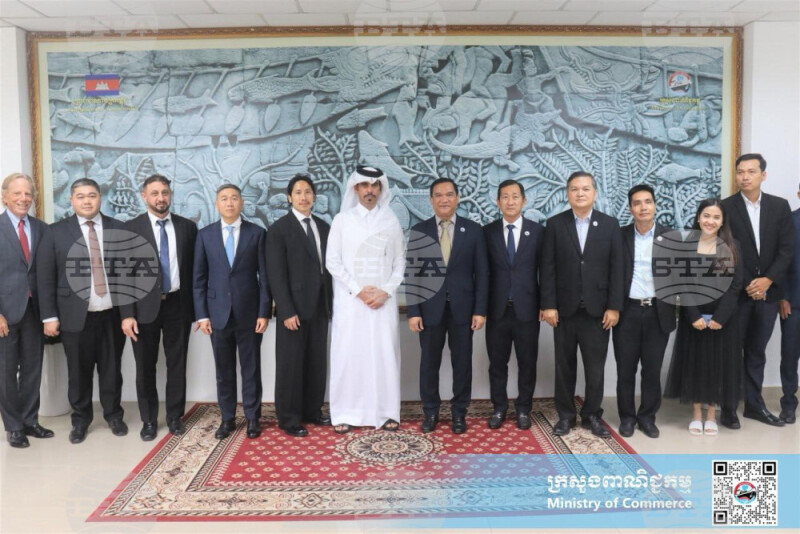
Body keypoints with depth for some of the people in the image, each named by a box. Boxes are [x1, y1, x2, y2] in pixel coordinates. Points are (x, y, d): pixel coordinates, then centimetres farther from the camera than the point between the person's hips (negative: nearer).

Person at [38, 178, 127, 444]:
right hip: (76, 315, -1)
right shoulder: (56, 231, 1)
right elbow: (46, 277, 0)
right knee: (79, 372, 9)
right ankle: (81, 419, 27)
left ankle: (113, 414, 29)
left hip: (113, 314, 1)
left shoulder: (118, 229, 4)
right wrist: (49, 315, -4)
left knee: (111, 369, 11)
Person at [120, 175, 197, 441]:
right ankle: (149, 420, 24)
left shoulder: (187, 227, 4)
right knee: (145, 367, 9)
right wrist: (127, 313, -11)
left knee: (177, 364, 10)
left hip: (178, 305, 1)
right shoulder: (131, 228, -2)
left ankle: (175, 416, 25)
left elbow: (194, 269, 6)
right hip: (145, 306, -1)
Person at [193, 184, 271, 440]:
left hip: (249, 313, -1)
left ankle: (252, 417, 20)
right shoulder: (205, 235, 5)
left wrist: (264, 312, -6)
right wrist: (202, 315, -2)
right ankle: (227, 418, 22)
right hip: (218, 313, 1)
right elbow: (199, 278, 4)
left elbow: (264, 276, -1)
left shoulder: (257, 233, 1)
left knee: (251, 368, 7)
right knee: (223, 370, 10)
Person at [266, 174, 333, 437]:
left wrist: (331, 301, 7)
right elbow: (276, 274, -12)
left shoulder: (324, 227, 11)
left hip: (320, 306, 5)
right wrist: (287, 311, -17)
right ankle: (289, 418, 15)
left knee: (317, 363, 12)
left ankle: (312, 410, 25)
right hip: (294, 307, -5)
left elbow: (328, 266, 12)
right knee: (290, 365, 4)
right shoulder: (279, 228, -6)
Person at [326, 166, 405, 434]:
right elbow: (332, 261, -2)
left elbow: (400, 261, 6)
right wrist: (359, 290, -9)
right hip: (350, 299, -1)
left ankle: (386, 412, 14)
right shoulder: (342, 220, 2)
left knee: (384, 354, 4)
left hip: (383, 300, 1)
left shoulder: (391, 221, 5)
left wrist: (386, 291, -7)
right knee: (348, 354, 2)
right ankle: (345, 413, 12)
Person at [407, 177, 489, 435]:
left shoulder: (474, 230, 2)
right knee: (429, 362, 9)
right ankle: (430, 411, 24)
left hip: (462, 307, 0)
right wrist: (413, 311, -6)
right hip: (430, 308, 0)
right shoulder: (418, 230, 2)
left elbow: (481, 273, 1)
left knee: (462, 362, 8)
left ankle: (459, 412, 24)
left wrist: (480, 310, -5)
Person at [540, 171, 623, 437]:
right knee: (565, 366, 9)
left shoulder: (610, 224, 3)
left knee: (595, 367, 7)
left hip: (597, 309, 0)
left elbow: (616, 268, 0)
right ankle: (565, 415, 21)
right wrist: (548, 305, -8)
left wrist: (614, 306, -6)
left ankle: (592, 415, 22)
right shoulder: (555, 224, 1)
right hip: (565, 308, 0)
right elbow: (547, 268, -2)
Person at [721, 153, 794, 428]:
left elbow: (787, 248, 2)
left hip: (768, 290, 3)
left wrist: (768, 279, -11)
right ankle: (728, 406, 13)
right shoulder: (725, 207, -4)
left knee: (757, 351, 12)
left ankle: (754, 404, 23)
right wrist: (745, 285, -11)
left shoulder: (780, 206, 5)